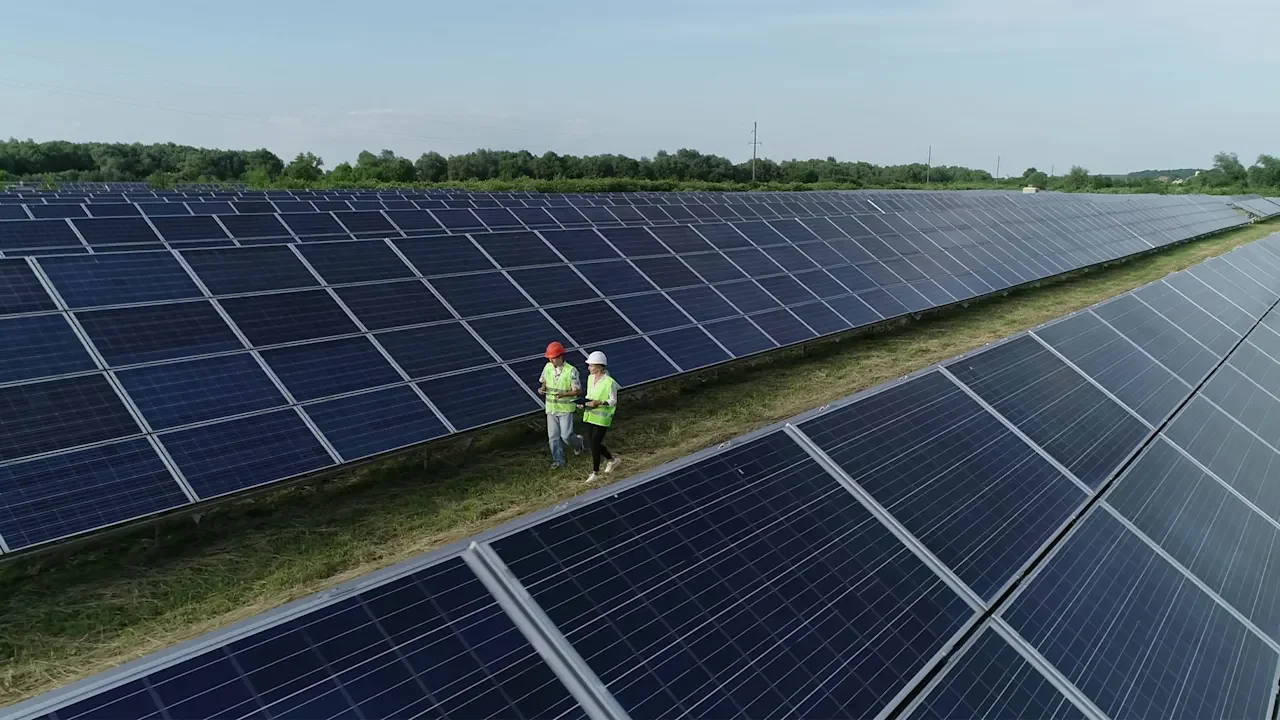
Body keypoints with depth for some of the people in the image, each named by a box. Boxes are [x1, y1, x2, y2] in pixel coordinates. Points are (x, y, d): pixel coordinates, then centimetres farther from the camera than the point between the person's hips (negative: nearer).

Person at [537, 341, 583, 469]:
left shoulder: (571, 371, -18)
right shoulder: (547, 367, -2)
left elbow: (578, 391, -15)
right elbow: (544, 382, 14)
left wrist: (563, 394, -29)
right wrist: (542, 389, -9)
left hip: (565, 408, -5)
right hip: (551, 407, 5)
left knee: (566, 435, -1)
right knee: (553, 436, 6)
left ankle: (578, 442, 33)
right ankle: (558, 460, 21)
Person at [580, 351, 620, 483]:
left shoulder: (609, 382, -18)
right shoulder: (590, 378, 3)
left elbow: (613, 401, -13)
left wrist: (598, 403, -26)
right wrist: (585, 402, -3)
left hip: (602, 417, -7)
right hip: (590, 415, 7)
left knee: (594, 444, -6)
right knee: (592, 442, 12)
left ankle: (595, 473, 10)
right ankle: (612, 460, 35)